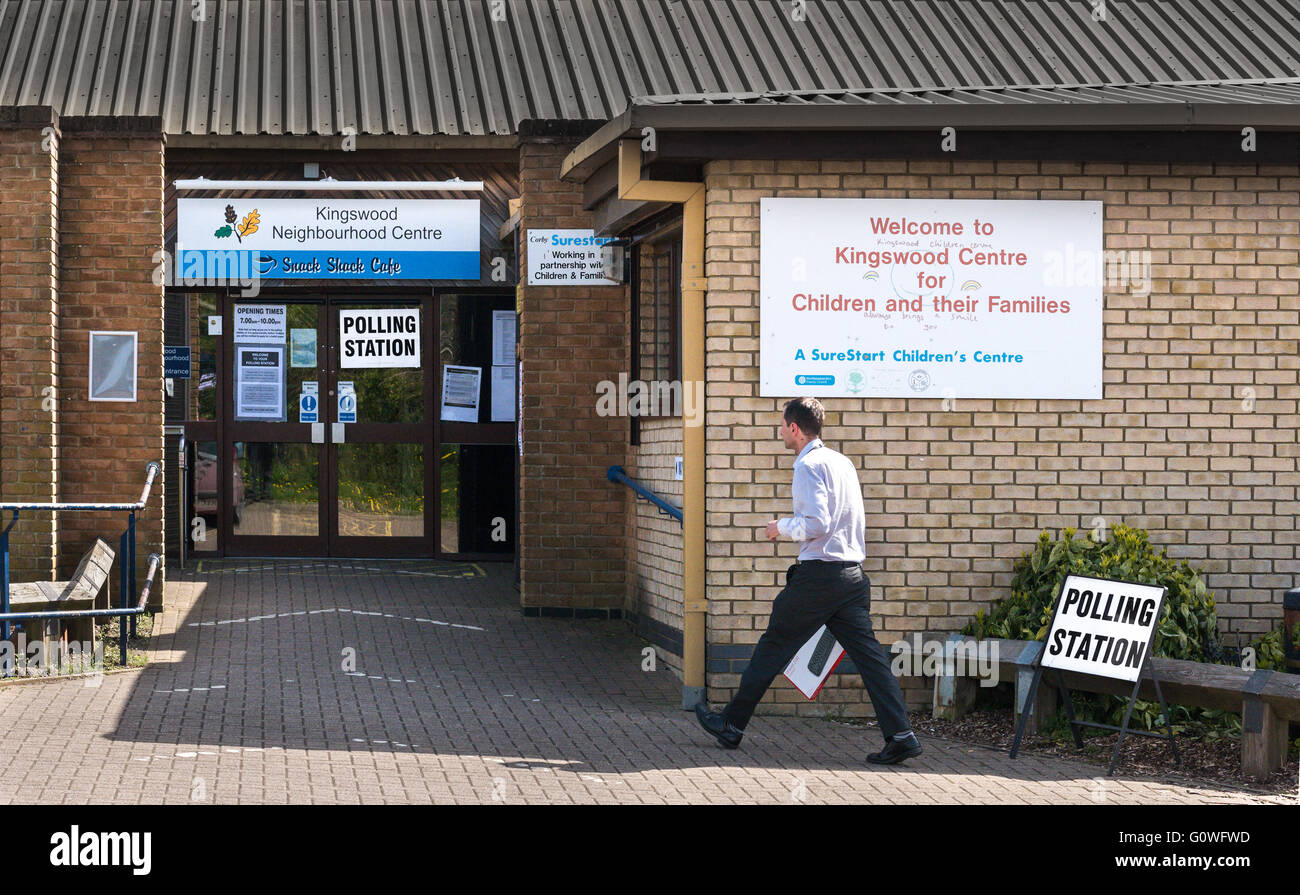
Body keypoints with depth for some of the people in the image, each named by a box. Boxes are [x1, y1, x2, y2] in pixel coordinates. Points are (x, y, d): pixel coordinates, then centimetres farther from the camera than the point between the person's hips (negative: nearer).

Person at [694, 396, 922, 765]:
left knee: (774, 647, 5)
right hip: (852, 573, 8)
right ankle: (900, 734, -9)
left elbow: (817, 524, -21)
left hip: (818, 574, -7)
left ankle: (732, 724, 16)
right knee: (867, 652, 1)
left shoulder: (809, 465, -11)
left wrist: (782, 526, -5)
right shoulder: (843, 462, 16)